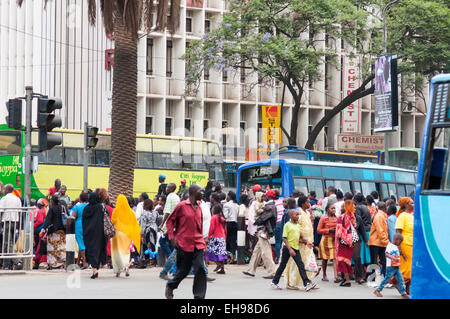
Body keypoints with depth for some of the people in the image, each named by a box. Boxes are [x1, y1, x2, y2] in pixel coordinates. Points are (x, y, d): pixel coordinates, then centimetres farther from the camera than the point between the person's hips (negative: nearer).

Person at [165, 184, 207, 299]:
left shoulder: (199, 208, 11)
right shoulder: (181, 206, -5)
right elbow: (170, 221, 0)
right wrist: (172, 237, -6)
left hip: (198, 244, 4)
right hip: (184, 244, -4)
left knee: (200, 269, -10)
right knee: (183, 271, 4)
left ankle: (199, 296, -7)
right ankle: (170, 286, 33)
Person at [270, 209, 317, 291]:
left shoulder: (298, 226, 11)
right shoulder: (287, 225, -8)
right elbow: (284, 238, -12)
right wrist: (290, 249, -19)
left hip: (296, 248, 5)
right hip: (287, 248, -5)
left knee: (301, 266, -4)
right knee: (283, 265, 4)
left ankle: (306, 283, -10)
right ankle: (274, 282, 17)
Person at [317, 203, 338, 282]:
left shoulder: (336, 218, 7)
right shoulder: (323, 218, -4)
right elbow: (319, 230, -6)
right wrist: (329, 230, -15)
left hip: (335, 240, 2)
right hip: (326, 239, -2)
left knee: (335, 258, -10)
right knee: (325, 259, 8)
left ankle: (336, 277, -17)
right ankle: (324, 275, 23)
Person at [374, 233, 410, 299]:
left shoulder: (396, 247, 15)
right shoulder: (390, 245, -13)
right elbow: (387, 254, -27)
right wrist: (393, 258, -38)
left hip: (396, 267, 8)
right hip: (390, 267, -8)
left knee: (401, 279, 1)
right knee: (387, 279, -1)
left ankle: (403, 293, 3)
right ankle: (377, 290, 12)